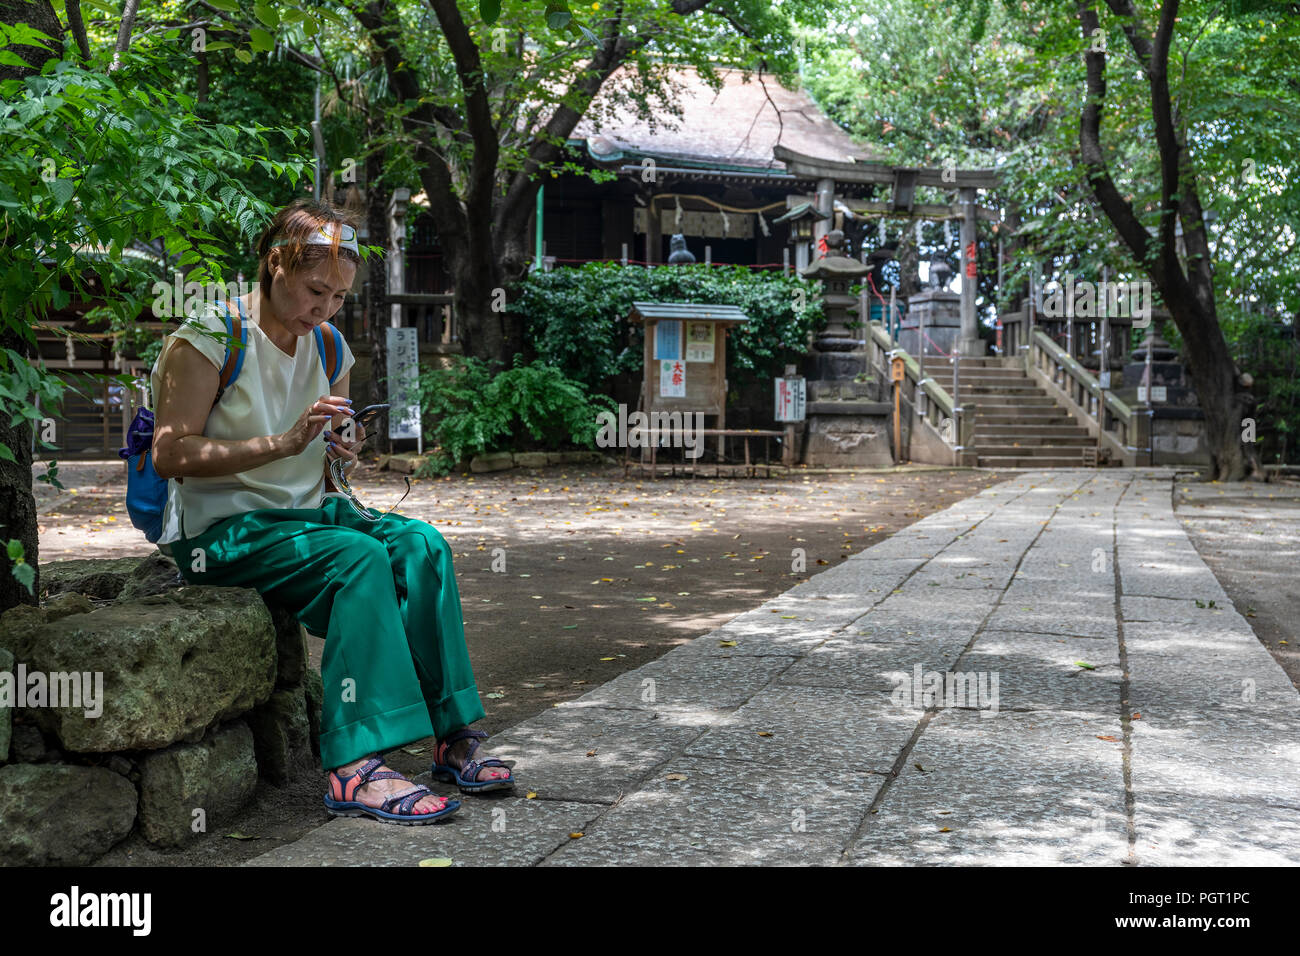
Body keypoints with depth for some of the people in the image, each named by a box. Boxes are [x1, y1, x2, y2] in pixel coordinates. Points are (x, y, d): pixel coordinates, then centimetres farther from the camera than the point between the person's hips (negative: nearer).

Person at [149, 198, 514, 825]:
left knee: (421, 544, -19)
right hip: (223, 527, -7)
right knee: (358, 556, -32)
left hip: (309, 513, 7)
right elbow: (169, 456, -17)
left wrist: (340, 455, -4)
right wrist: (285, 443, -25)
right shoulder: (207, 339, -9)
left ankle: (451, 736, -19)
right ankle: (356, 769, -35)